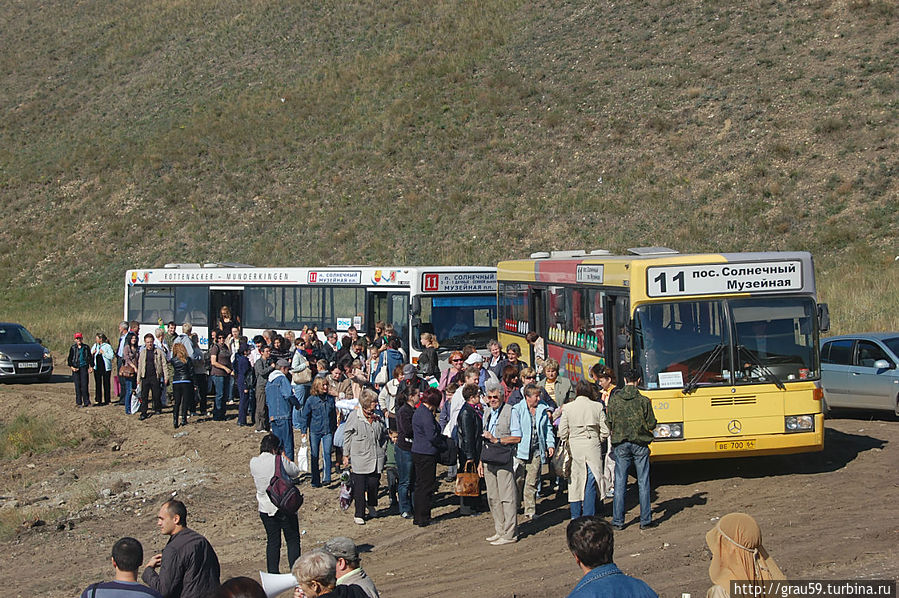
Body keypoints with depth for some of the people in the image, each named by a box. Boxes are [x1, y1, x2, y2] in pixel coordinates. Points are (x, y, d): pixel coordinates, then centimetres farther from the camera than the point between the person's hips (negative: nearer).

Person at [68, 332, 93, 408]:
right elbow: (69, 358, 9)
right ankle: (78, 402, 5)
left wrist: (90, 366, 4)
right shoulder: (73, 348, 7)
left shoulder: (86, 347, 9)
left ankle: (86, 402, -2)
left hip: (84, 367, 0)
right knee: (77, 385, 0)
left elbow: (89, 357, 14)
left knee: (84, 385, -6)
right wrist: (71, 366, -4)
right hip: (76, 368, 0)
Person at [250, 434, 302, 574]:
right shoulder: (279, 460, -16)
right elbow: (295, 472, -3)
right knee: (293, 540, 8)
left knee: (272, 541, 14)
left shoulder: (253, 462, -3)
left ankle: (272, 573, 14)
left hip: (265, 509, 4)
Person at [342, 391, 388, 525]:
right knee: (359, 487, -3)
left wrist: (384, 454, 15)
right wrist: (346, 455, 0)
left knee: (373, 485, 6)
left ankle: (372, 507, 33)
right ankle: (359, 514, 6)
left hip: (376, 459, 4)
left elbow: (384, 436, 19)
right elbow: (347, 436, 0)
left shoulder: (378, 418, 9)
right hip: (359, 458, -4)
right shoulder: (354, 416, -4)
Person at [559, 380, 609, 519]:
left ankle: (575, 516, 17)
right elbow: (605, 432, -1)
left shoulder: (567, 408, -4)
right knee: (591, 483, 5)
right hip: (593, 447, 0)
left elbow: (562, 434, -2)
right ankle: (588, 516, 4)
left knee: (575, 481, 11)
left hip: (575, 448, 0)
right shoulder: (597, 407, -3)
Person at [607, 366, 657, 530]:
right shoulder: (644, 401, -9)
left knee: (620, 483, 6)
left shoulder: (614, 400, -3)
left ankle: (618, 521, 7)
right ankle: (645, 520, 8)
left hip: (620, 445, 1)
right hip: (640, 445, -1)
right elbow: (651, 425, -6)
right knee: (643, 483, 6)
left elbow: (609, 424, 1)